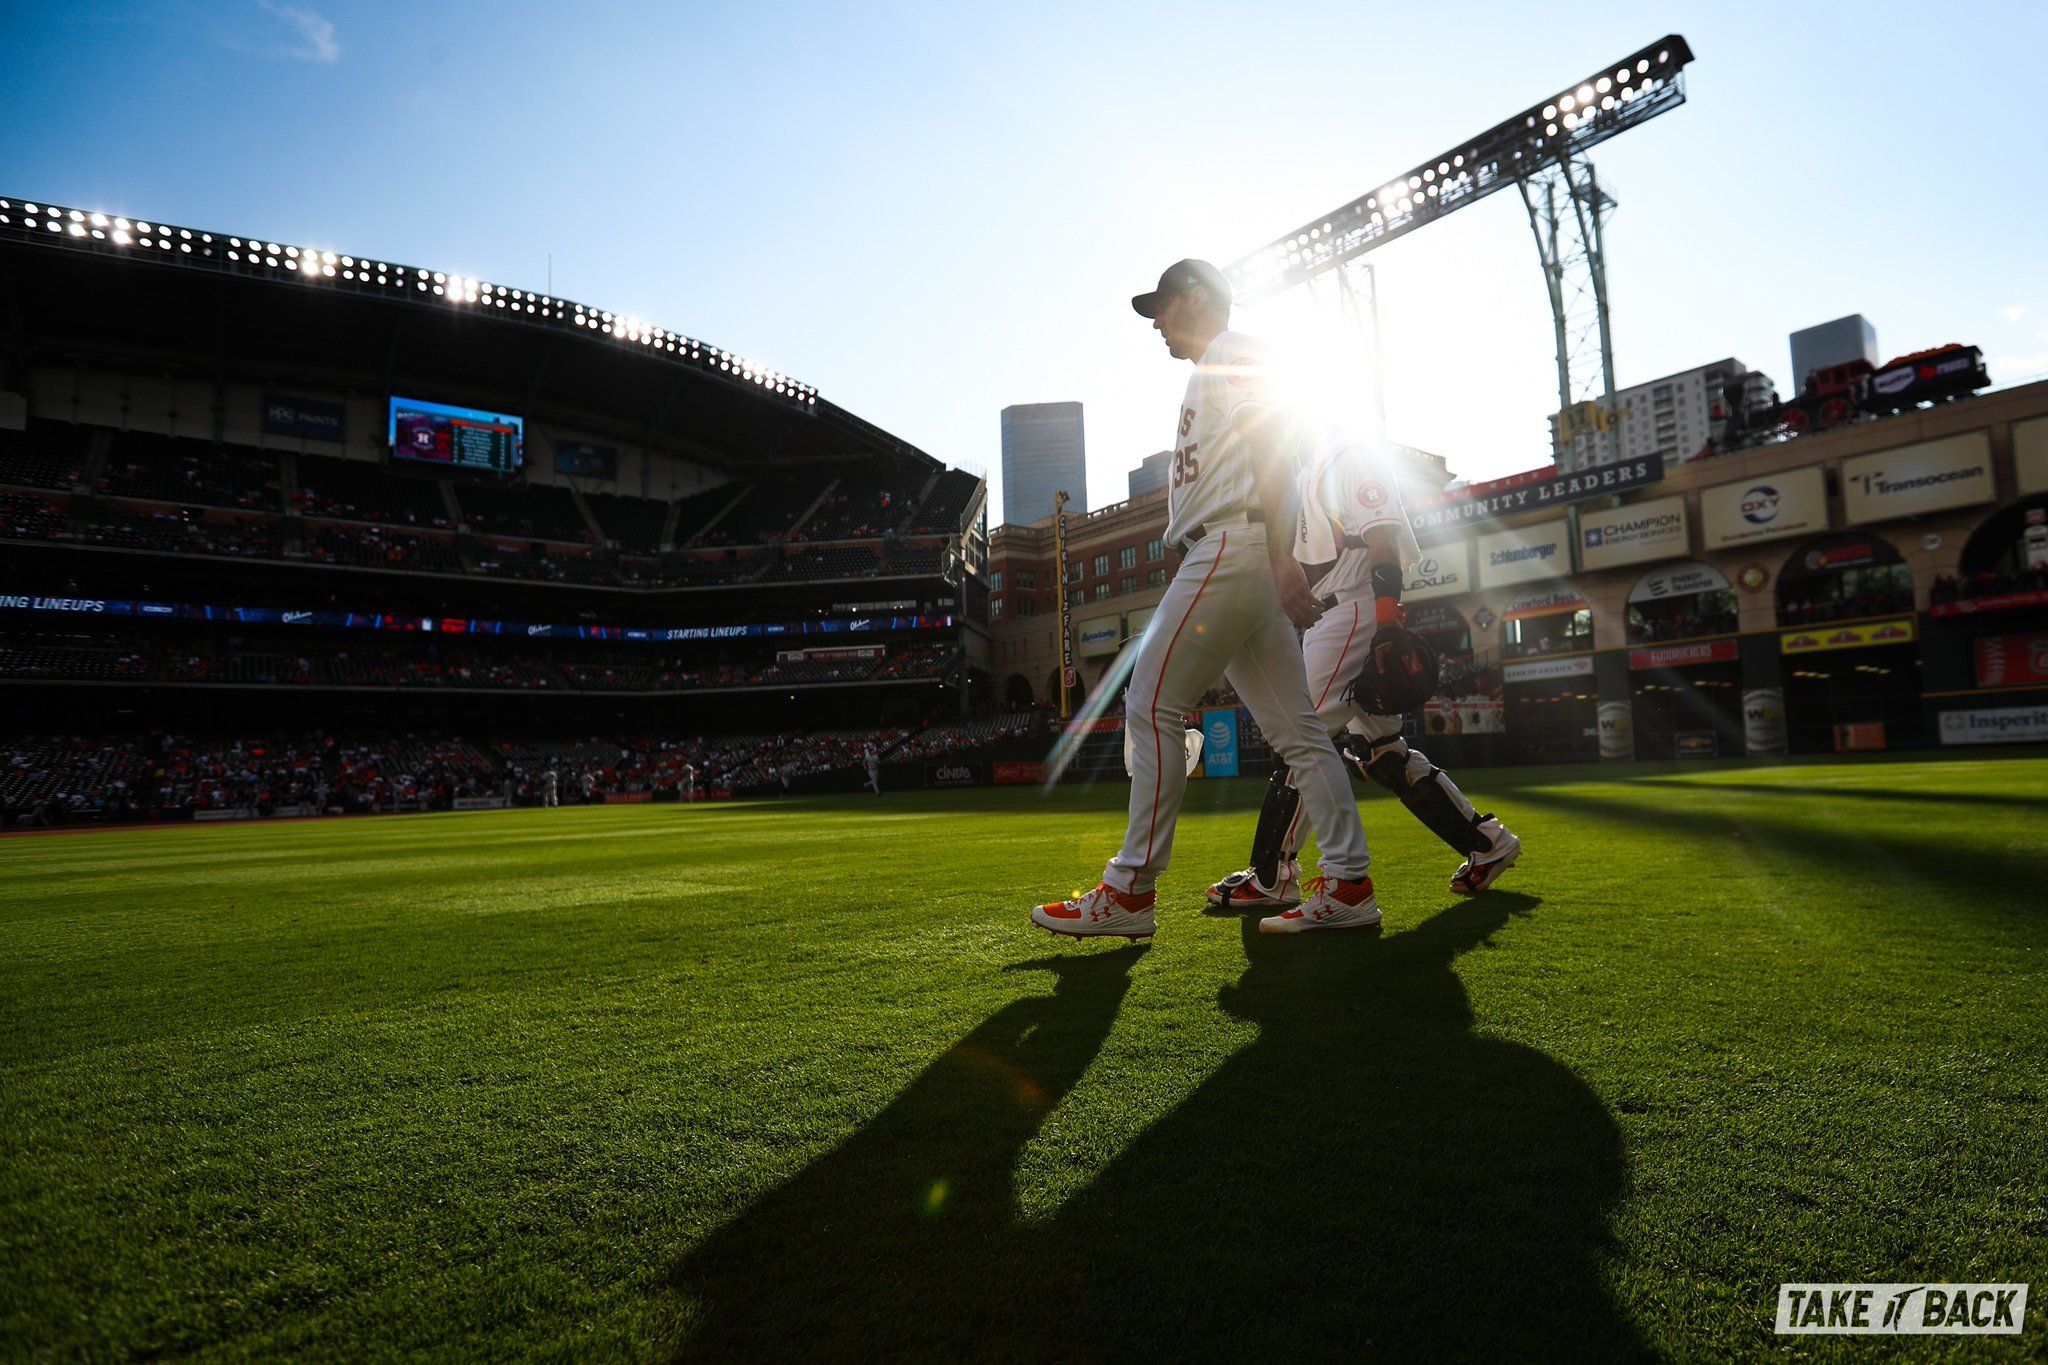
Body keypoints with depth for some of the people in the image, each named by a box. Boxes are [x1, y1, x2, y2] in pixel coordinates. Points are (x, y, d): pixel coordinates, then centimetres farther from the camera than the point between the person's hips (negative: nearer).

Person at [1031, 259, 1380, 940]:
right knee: (1295, 726, 3)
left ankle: (1131, 890, -9)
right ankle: (1349, 884, 3)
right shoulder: (1215, 374, 33)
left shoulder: (1234, 350, 3)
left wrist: (1281, 556, -22)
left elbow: (1271, 453, -11)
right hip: (1237, 562, 10)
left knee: (1151, 707, -11)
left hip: (1232, 547, -10)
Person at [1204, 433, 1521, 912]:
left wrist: (1386, 609, -25)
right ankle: (1486, 842, 17)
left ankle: (1271, 877, -7)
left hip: (1359, 610, -11)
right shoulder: (1312, 472, 26)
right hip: (1339, 616, 11)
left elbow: (1381, 535, -16)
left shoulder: (1349, 456, -4)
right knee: (1379, 750, 11)